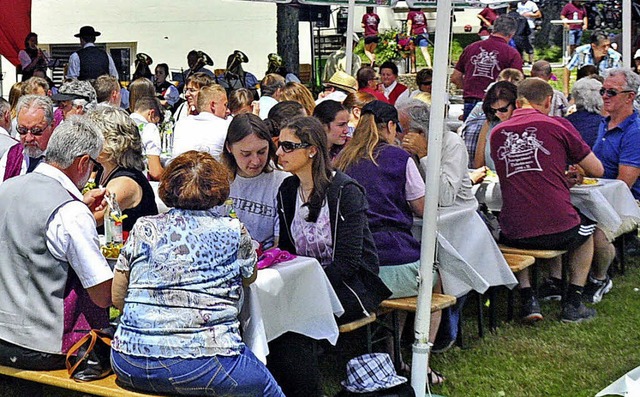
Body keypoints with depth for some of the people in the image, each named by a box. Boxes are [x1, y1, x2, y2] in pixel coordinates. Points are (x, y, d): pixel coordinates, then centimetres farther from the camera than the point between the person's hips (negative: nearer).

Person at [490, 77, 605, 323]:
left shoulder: (497, 133, 6)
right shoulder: (557, 126, -3)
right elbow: (597, 170, 5)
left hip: (514, 235, 2)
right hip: (560, 232, -2)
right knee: (586, 228, 32)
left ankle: (527, 299, 21)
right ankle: (573, 303, 26)